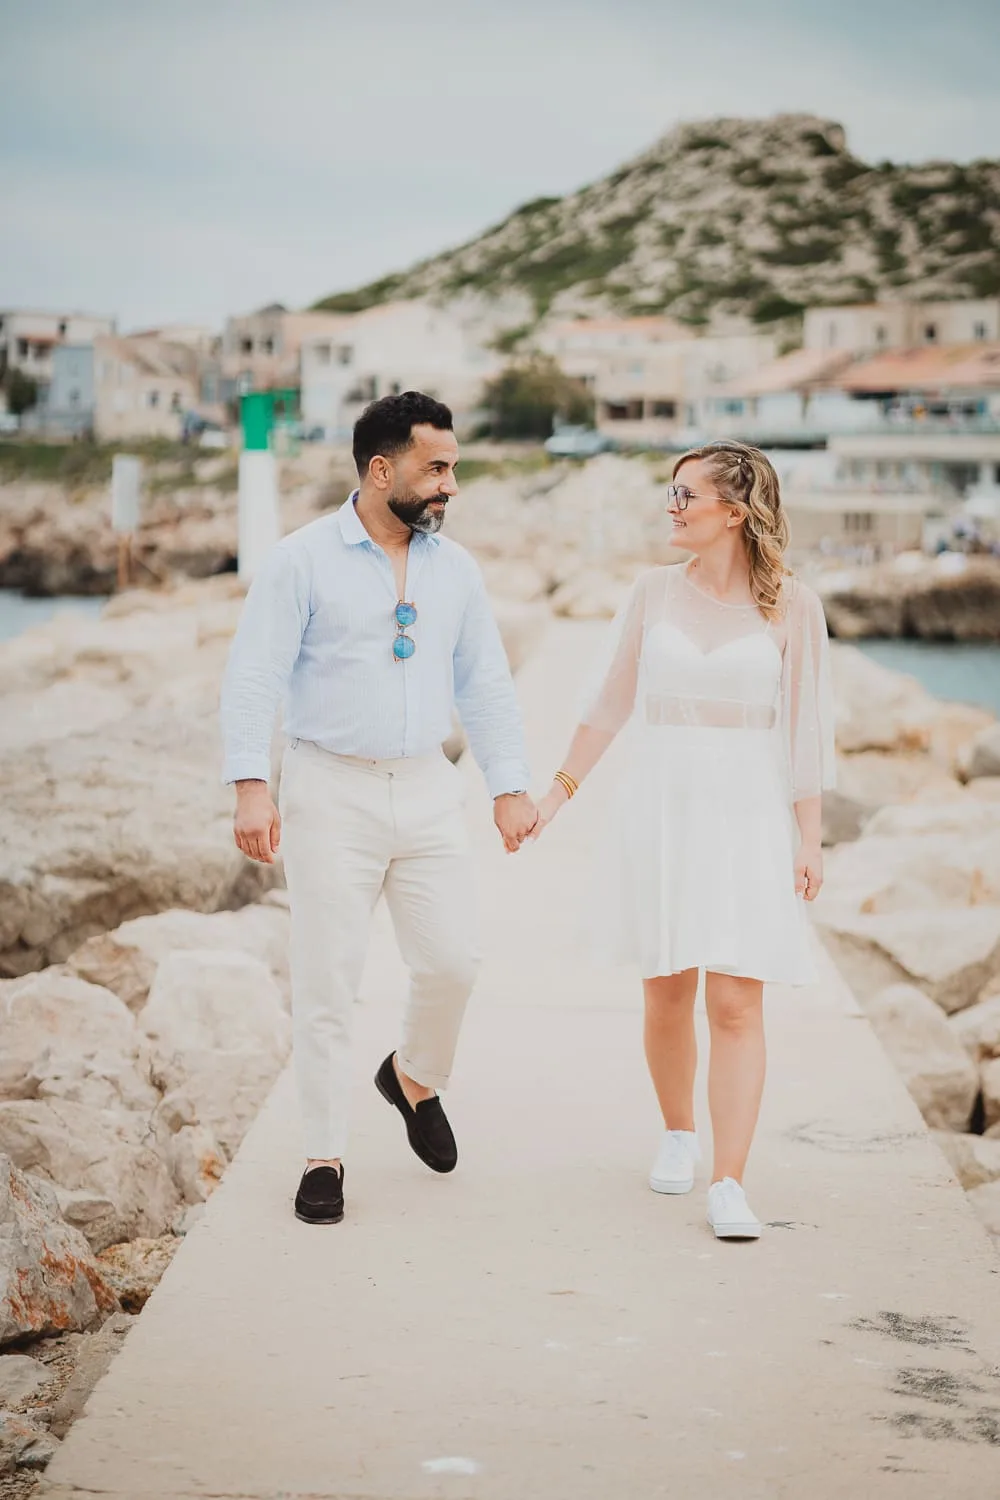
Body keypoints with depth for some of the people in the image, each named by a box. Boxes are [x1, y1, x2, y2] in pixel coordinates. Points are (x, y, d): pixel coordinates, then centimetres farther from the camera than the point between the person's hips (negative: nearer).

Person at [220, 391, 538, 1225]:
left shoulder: (455, 569, 9)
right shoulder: (303, 561, -5)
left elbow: (486, 682, 15)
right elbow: (253, 679, -9)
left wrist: (509, 786, 11)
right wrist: (251, 787, -19)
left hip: (427, 789, 4)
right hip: (330, 791, -4)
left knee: (453, 958, -2)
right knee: (329, 978, -1)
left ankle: (416, 1078, 29)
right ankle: (325, 1157, 9)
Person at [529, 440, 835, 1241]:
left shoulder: (791, 605, -4)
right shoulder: (656, 591, 4)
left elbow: (807, 728, -2)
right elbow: (612, 703, 12)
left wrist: (810, 839, -5)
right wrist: (558, 791, 10)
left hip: (749, 820, -3)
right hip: (660, 814, 3)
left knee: (736, 1003, -8)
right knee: (667, 995, 9)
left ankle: (729, 1185, -7)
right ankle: (678, 1135, 32)